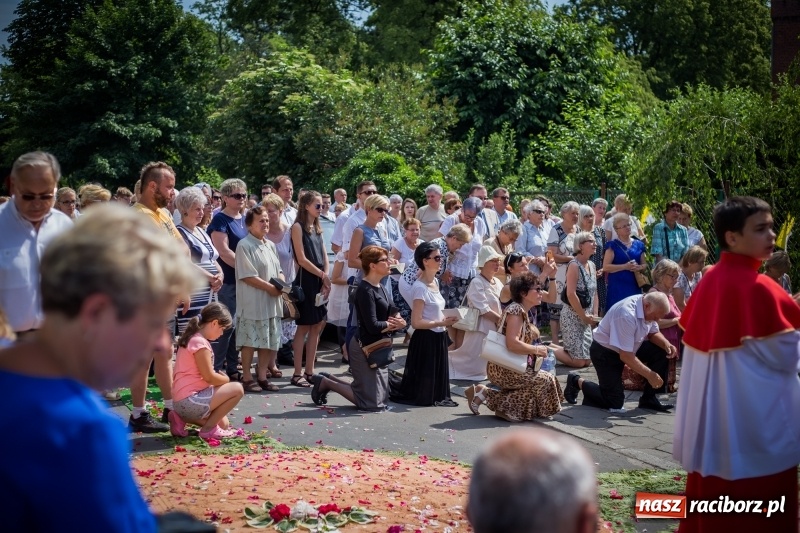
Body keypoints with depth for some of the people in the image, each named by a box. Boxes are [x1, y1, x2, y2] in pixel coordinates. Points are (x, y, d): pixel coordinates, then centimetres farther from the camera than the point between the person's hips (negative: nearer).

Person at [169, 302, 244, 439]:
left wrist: (221, 378, 6)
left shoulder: (192, 338, 16)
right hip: (191, 400, -11)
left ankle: (181, 419, 11)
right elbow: (209, 377, -17)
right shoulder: (200, 342, -17)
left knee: (224, 424, 20)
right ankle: (208, 428, -5)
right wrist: (226, 379, 1)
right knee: (237, 389, -9)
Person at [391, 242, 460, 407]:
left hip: (438, 338, 9)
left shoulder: (435, 282, 8)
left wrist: (446, 319, 5)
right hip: (425, 339, -9)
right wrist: (442, 323, -22)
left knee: (436, 381, 15)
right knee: (421, 392, 0)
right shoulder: (420, 287, -19)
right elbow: (416, 322, -21)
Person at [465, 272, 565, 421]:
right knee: (546, 380, -13)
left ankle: (484, 393, 12)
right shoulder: (516, 310, -16)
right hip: (504, 369, -10)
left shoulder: (522, 311, 15)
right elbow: (512, 344, -27)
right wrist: (537, 350, -15)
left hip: (510, 368, 10)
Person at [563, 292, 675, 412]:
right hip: (606, 352, -8)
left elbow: (654, 333, 6)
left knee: (661, 352, -10)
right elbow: (625, 356, -32)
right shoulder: (626, 316, -35)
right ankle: (577, 382, 12)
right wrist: (650, 374, -28)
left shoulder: (648, 309, -10)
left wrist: (666, 344, -16)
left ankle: (648, 399, 2)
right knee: (615, 403, -10)